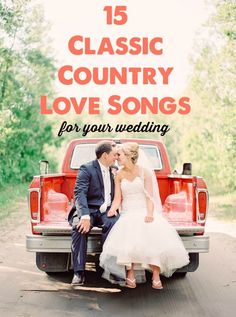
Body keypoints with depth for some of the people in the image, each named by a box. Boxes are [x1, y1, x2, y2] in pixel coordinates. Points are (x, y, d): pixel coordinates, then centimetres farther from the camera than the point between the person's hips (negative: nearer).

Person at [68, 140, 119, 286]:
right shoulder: (86, 169, -4)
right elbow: (80, 193, -16)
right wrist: (85, 216, -31)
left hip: (106, 211, 4)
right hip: (88, 209, -3)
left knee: (113, 224, -31)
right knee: (79, 228, -34)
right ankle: (79, 273, -29)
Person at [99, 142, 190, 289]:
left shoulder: (145, 171, 5)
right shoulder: (119, 175, 11)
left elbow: (149, 196, -1)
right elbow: (117, 199, 7)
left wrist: (149, 214, -18)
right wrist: (112, 210, -15)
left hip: (144, 211, -1)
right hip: (128, 214, 1)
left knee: (154, 236, -31)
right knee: (128, 237, -33)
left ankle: (156, 277, -26)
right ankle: (130, 276, -28)